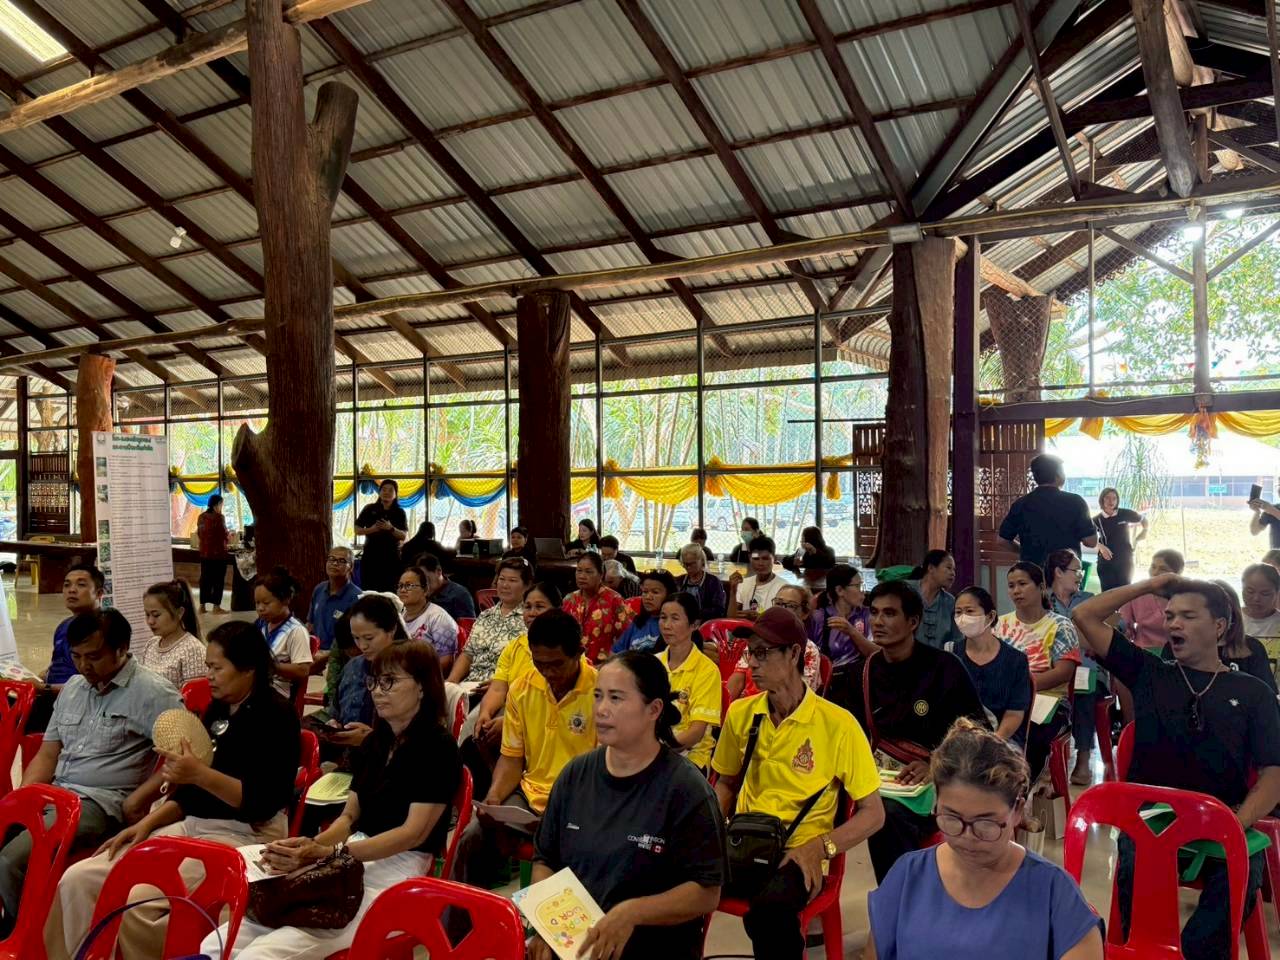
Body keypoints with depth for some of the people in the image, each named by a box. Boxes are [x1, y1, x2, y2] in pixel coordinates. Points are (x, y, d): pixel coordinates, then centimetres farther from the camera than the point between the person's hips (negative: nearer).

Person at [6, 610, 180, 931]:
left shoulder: (153, 692, -10)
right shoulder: (72, 688, 16)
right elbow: (47, 754, 19)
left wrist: (136, 802, -17)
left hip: (101, 802, -8)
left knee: (11, 860, -24)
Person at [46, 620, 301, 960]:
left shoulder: (277, 715, -11)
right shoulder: (217, 710, 13)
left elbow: (263, 803, -18)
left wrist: (201, 773, -25)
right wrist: (148, 822, 6)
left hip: (247, 837, -8)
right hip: (193, 826, 8)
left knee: (137, 903, -25)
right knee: (77, 880, -5)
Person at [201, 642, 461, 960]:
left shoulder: (439, 747, -7)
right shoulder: (375, 742, 16)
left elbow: (414, 832, -14)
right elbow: (350, 815, 15)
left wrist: (327, 854, -21)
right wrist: (312, 846, -6)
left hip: (394, 873, -7)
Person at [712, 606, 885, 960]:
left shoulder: (837, 724, -9)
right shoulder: (740, 713, 5)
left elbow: (873, 813, -2)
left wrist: (819, 847, -16)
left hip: (798, 855, -4)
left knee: (769, 906, -38)